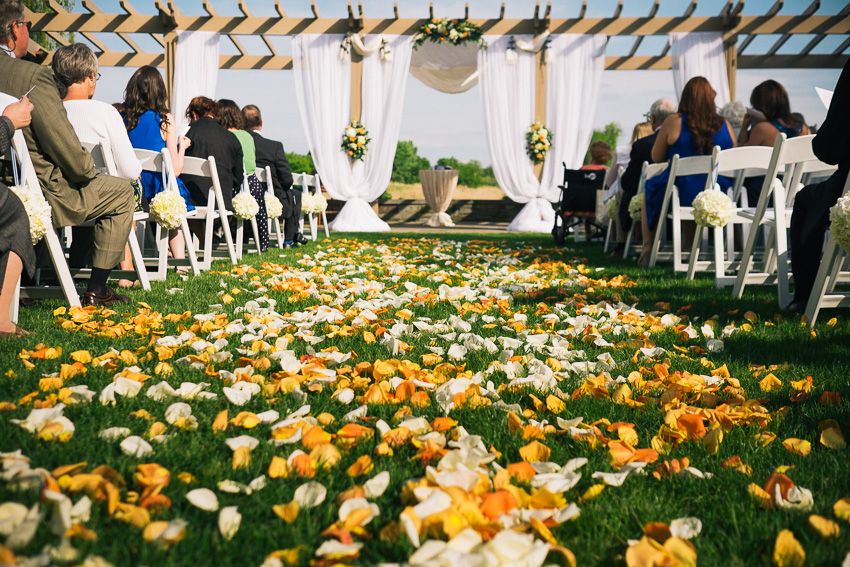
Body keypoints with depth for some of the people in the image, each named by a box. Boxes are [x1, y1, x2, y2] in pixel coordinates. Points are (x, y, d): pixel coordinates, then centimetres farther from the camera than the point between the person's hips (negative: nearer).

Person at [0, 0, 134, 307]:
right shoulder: (33, 76, -22)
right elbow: (71, 155, -23)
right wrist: (88, 172, -1)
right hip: (42, 195, -8)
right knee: (121, 191, 13)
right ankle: (96, 291, 12)